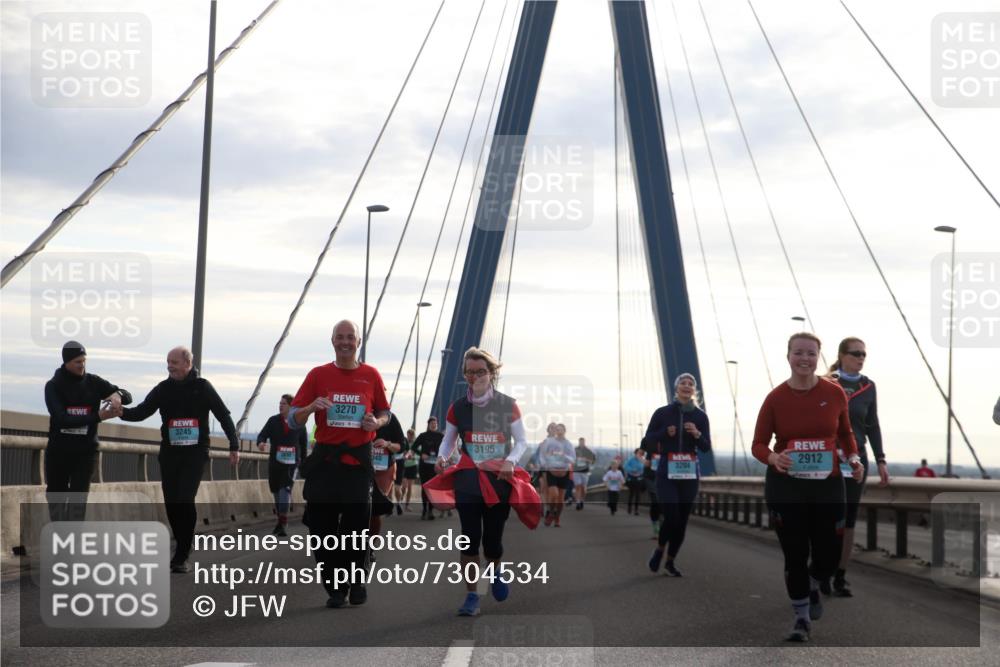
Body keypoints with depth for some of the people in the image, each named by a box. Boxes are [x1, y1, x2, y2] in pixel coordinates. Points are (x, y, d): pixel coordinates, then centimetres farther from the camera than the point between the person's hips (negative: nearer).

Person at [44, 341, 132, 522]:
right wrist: (98, 416, -29)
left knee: (78, 498, -4)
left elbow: (128, 397, 2)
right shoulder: (53, 386, -7)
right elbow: (61, 418, -21)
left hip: (85, 451, 0)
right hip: (58, 450, 0)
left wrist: (117, 394, -24)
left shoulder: (93, 382, 0)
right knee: (55, 495, 11)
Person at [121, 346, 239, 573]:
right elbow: (141, 412, -2)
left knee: (185, 500, -16)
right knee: (171, 503, 3)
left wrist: (234, 446, -3)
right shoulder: (163, 389, 5)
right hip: (169, 453, 4)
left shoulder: (202, 387, -2)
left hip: (195, 453, -4)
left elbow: (224, 416, 2)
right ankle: (183, 547, 19)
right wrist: (122, 412, -22)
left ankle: (181, 557, -12)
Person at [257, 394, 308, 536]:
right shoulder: (273, 420, 3)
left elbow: (303, 444, 10)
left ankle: (283, 524, -21)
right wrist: (261, 442, -29)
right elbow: (263, 434, -6)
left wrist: (303, 461, 11)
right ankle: (281, 521, 28)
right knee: (276, 491, 12)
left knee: (286, 489, -17)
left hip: (291, 462, -3)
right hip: (274, 461, 3)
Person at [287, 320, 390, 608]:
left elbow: (384, 413, 15)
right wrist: (312, 406, -17)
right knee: (323, 525, 0)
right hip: (325, 459, 1)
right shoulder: (318, 375, 3)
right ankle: (335, 588, 12)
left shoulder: (371, 375, 5)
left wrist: (376, 422, -7)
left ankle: (354, 581, 19)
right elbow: (293, 419, 3)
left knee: (357, 524, 0)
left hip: (359, 460, 0)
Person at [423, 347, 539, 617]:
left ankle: (495, 572, 38)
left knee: (493, 539, 3)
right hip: (468, 479, 1)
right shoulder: (458, 408, 3)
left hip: (500, 479, 0)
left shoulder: (508, 406, -1)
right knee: (470, 537, -8)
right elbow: (448, 441, 9)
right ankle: (471, 597, -1)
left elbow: (521, 441, 4)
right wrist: (442, 457, -13)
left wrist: (511, 461, -15)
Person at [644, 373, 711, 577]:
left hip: (689, 475, 3)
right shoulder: (662, 413, 0)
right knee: (671, 518, -14)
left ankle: (670, 561, 21)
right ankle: (659, 549, 16)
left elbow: (707, 447, 3)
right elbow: (647, 442, 2)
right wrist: (665, 433, -14)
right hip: (666, 473, -3)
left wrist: (697, 434, -16)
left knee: (682, 521, 5)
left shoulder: (700, 416, 5)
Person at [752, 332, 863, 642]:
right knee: (795, 555, 0)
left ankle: (812, 586, 40)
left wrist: (854, 458, -4)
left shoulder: (835, 393, -3)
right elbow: (759, 444, -2)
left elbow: (846, 433, 14)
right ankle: (802, 617, 19)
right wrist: (773, 458, -23)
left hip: (828, 484, 1)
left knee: (827, 556, 4)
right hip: (785, 486, -1)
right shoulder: (775, 398, -8)